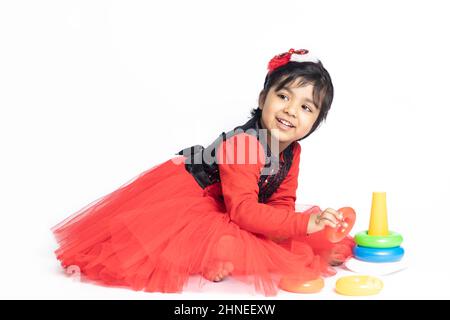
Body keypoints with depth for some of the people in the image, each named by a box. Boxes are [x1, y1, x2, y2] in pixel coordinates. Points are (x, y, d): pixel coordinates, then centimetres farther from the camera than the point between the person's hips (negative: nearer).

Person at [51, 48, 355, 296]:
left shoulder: (292, 153, -3)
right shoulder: (243, 143, -29)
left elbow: (282, 202, 0)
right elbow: (243, 211, -32)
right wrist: (304, 223, -35)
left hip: (222, 211, 8)